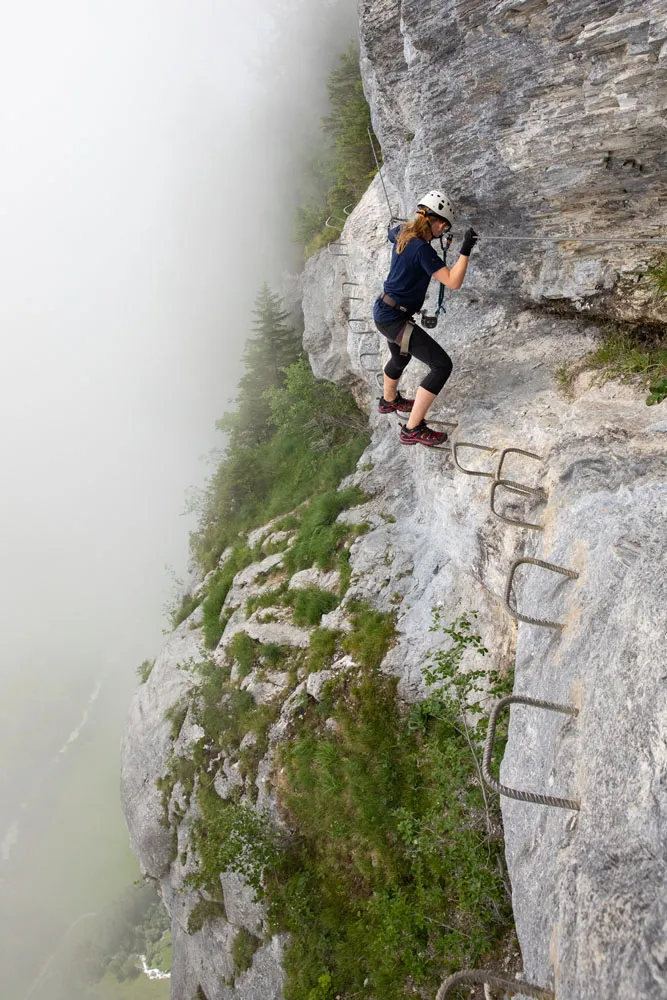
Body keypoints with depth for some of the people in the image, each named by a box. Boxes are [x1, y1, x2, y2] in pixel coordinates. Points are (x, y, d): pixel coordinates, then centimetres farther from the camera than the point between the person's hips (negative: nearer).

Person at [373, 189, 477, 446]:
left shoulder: (402, 232, 1)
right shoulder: (422, 249, -25)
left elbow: (390, 233, 28)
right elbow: (453, 282, -28)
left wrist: (414, 223, 35)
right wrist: (466, 250, -29)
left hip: (384, 311, 10)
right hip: (394, 319, -10)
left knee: (400, 357, 36)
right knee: (442, 365, -9)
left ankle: (389, 401, 63)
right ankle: (413, 429, -6)